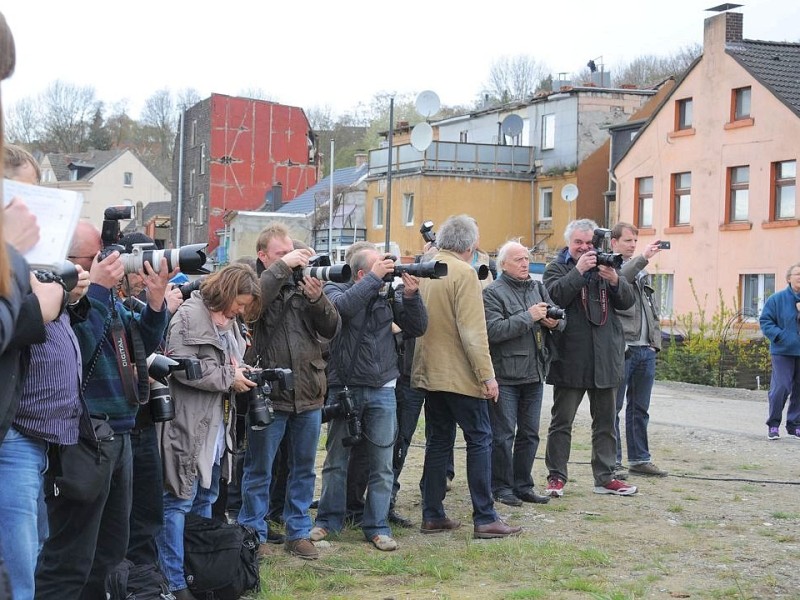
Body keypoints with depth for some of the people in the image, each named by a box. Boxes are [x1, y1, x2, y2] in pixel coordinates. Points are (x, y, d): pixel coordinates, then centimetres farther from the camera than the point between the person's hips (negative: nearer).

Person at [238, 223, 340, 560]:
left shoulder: (303, 285, 8)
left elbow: (332, 329, 3)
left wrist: (317, 298, -14)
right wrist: (283, 266, -23)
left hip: (308, 395, 5)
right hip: (268, 395, -4)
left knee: (303, 469, 13)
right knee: (259, 471, 5)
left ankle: (298, 533, 25)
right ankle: (254, 535, 17)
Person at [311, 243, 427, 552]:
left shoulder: (389, 294, 4)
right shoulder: (335, 289, -3)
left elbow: (417, 327, 2)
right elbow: (344, 306, -26)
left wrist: (411, 295, -12)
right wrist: (375, 278, -24)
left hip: (382, 390, 2)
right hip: (343, 388, -2)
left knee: (382, 463, 4)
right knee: (336, 459, 9)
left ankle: (377, 526, 12)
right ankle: (329, 520, 22)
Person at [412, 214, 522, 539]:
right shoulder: (464, 273, -14)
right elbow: (473, 330, -19)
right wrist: (487, 374, -17)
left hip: (429, 372, 8)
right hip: (459, 375, -8)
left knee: (439, 440, 13)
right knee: (479, 440, -1)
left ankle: (432, 515, 14)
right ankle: (485, 518, -2)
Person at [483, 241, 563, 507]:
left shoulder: (538, 288, 13)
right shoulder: (492, 293, -7)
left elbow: (561, 319, 16)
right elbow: (494, 330, -20)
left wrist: (555, 322, -8)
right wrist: (529, 317, -19)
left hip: (534, 373, 7)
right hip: (505, 375, -7)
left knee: (529, 434, 12)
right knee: (503, 435, -1)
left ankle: (523, 486, 22)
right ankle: (501, 487, 8)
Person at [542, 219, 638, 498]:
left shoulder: (605, 265, 13)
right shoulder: (557, 267, 1)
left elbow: (628, 301, 4)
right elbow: (554, 295, -19)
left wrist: (615, 280, -14)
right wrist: (579, 271, -24)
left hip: (606, 358, 5)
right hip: (570, 358, -4)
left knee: (606, 422, 10)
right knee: (562, 421, 3)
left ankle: (605, 478, 18)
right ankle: (556, 477, 10)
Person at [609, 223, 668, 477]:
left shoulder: (642, 271, 21)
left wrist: (656, 340, 15)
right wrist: (643, 258, -31)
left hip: (645, 350, 8)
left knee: (640, 408, 13)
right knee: (613, 407, -1)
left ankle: (640, 458, 19)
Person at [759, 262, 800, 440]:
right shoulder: (777, 299, -3)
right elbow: (765, 321, -2)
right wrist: (780, 336, -15)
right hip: (783, 352, -3)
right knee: (781, 387, -8)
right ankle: (773, 424, 6)